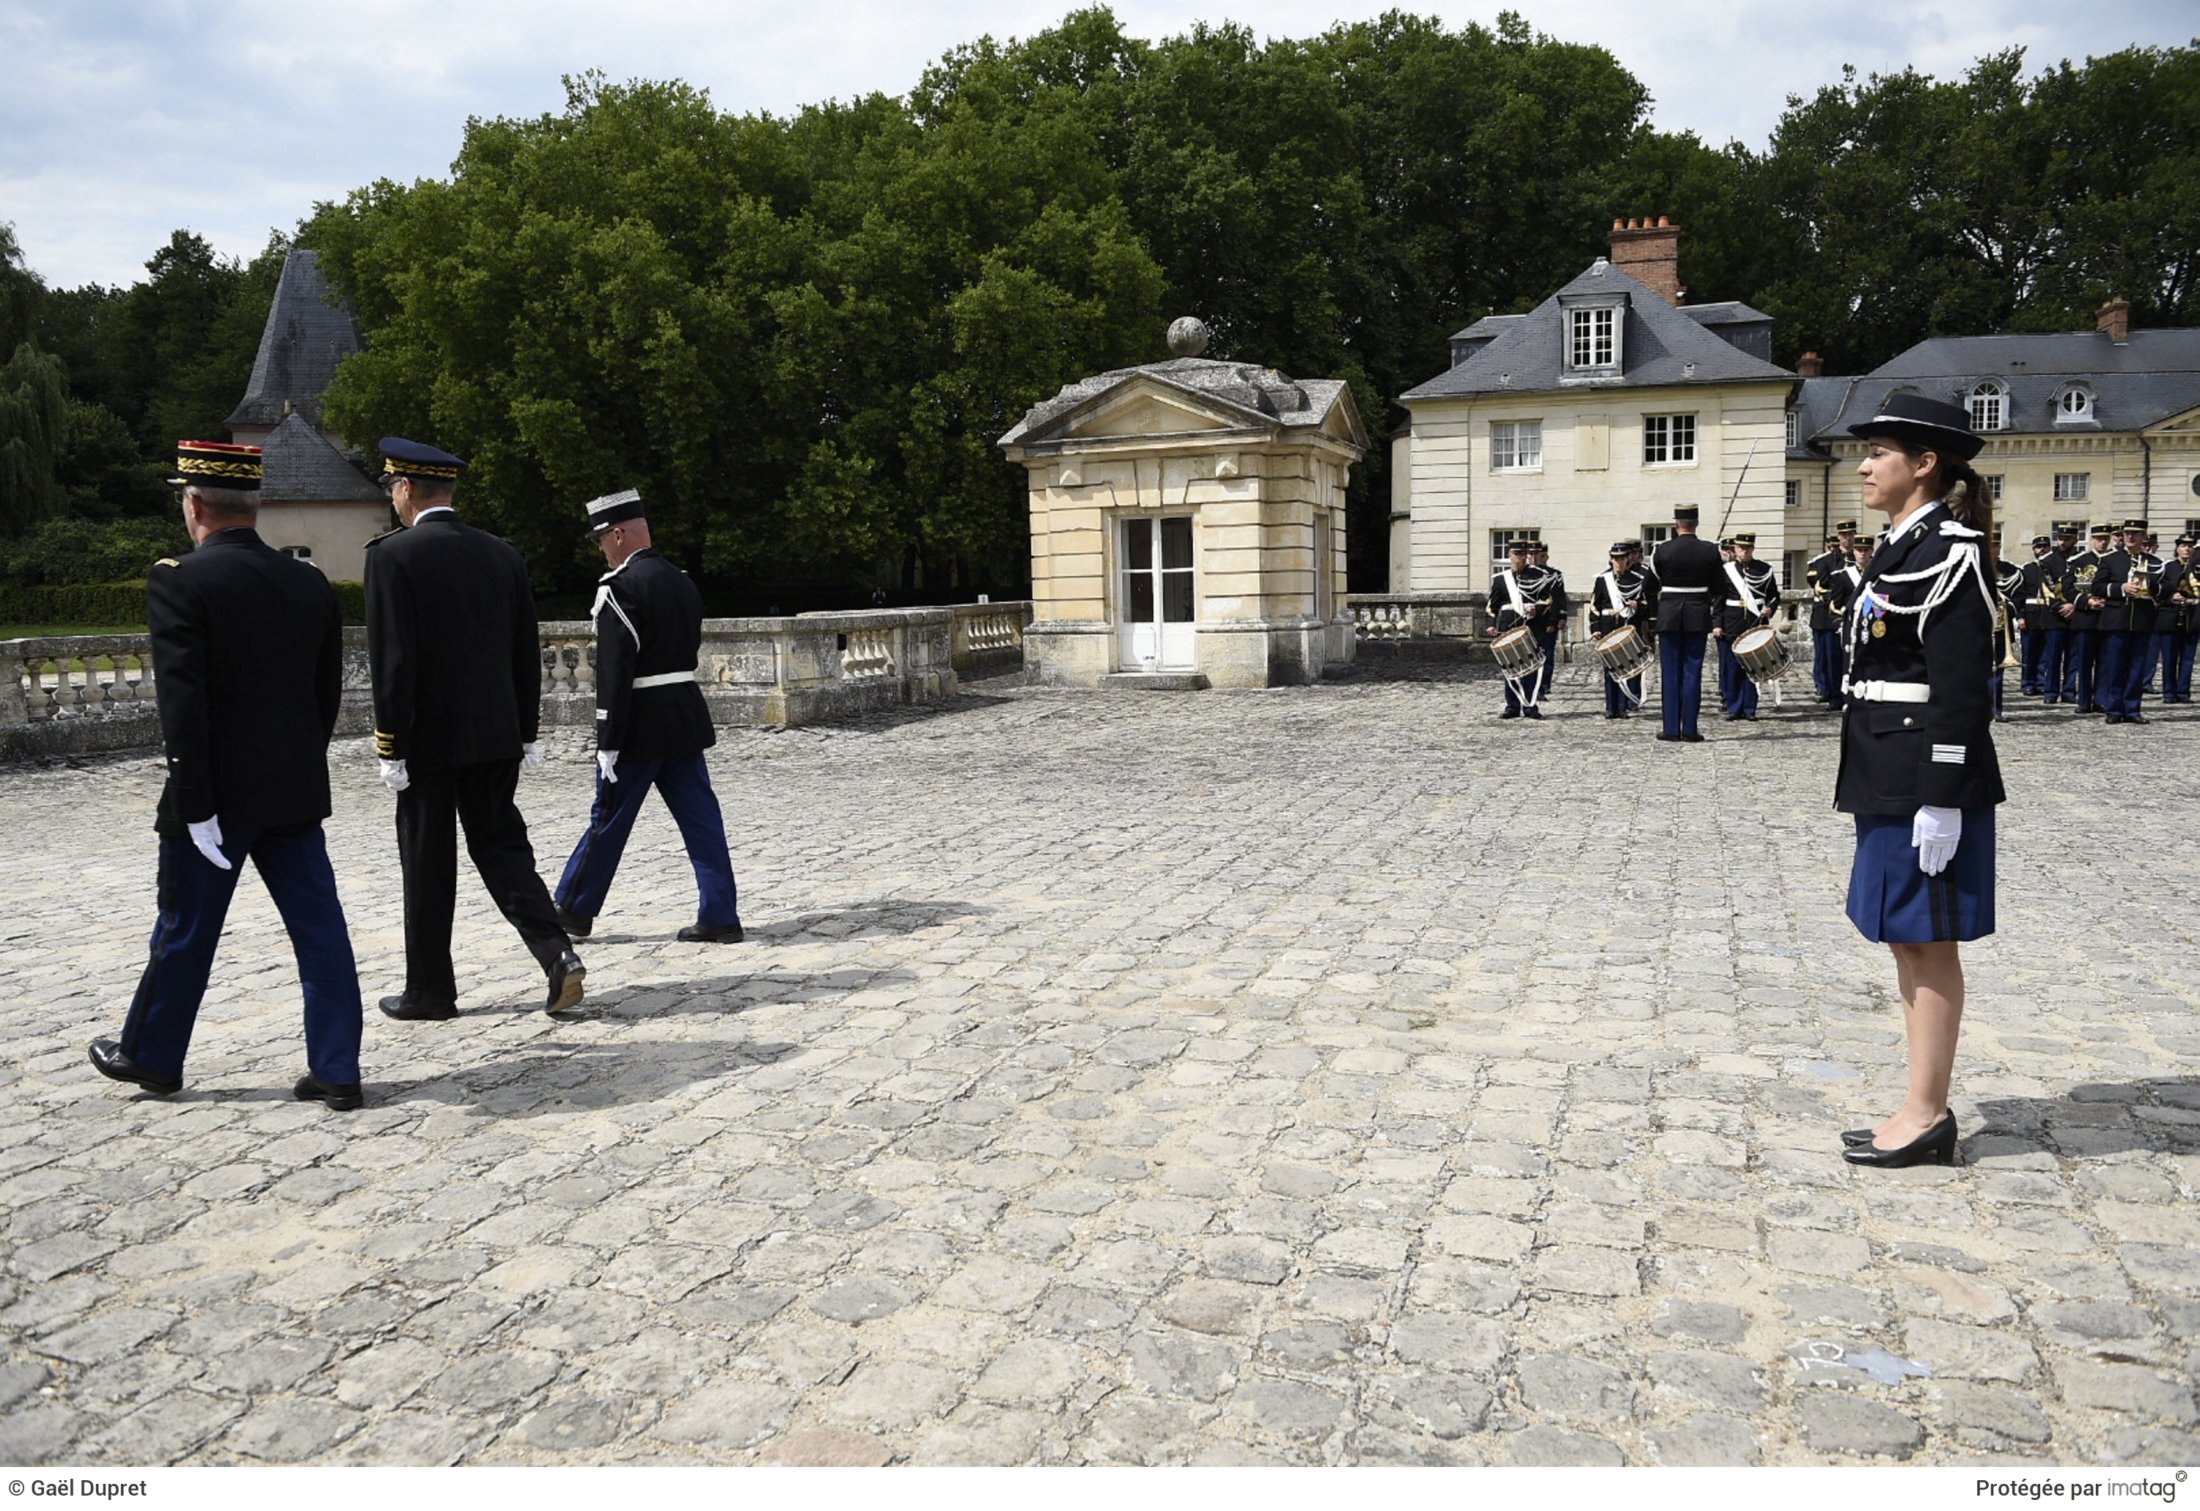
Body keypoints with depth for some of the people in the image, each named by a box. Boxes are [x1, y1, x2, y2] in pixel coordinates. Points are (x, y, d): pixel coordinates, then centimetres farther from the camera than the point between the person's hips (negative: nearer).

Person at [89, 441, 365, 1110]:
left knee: (185, 930, 12)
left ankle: (150, 1056, 31)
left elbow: (182, 704, -18)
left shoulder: (179, 584, -12)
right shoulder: (310, 584, 5)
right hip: (298, 793, 5)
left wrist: (195, 804, -15)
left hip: (218, 793, -4)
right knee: (319, 929, 6)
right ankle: (336, 1071, 9)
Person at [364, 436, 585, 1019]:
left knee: (428, 865, 6)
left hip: (429, 738, -5)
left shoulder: (392, 555, -10)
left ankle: (430, 991, 17)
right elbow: (527, 653, 9)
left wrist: (390, 746, -11)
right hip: (496, 736, 5)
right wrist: (527, 731, 15)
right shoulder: (503, 555, 6)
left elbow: (392, 659, -15)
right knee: (501, 845, 12)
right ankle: (557, 953, -4)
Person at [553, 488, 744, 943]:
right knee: (701, 819, 6)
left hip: (640, 724, -7)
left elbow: (614, 672, -18)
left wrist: (608, 742, -16)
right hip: (686, 716, 7)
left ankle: (573, 911, 21)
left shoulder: (619, 588, -14)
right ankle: (720, 917, 6)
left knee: (608, 818, 6)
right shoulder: (682, 581, 11)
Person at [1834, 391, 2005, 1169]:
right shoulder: (1906, 546, 15)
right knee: (1910, 942, 14)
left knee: (1926, 943, -1)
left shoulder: (1948, 552, -14)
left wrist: (1940, 802, -21)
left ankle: (1927, 1117, 10)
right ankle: (1926, 1111, 23)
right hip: (1890, 779, 10)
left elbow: (1959, 691, -19)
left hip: (1927, 781, -10)